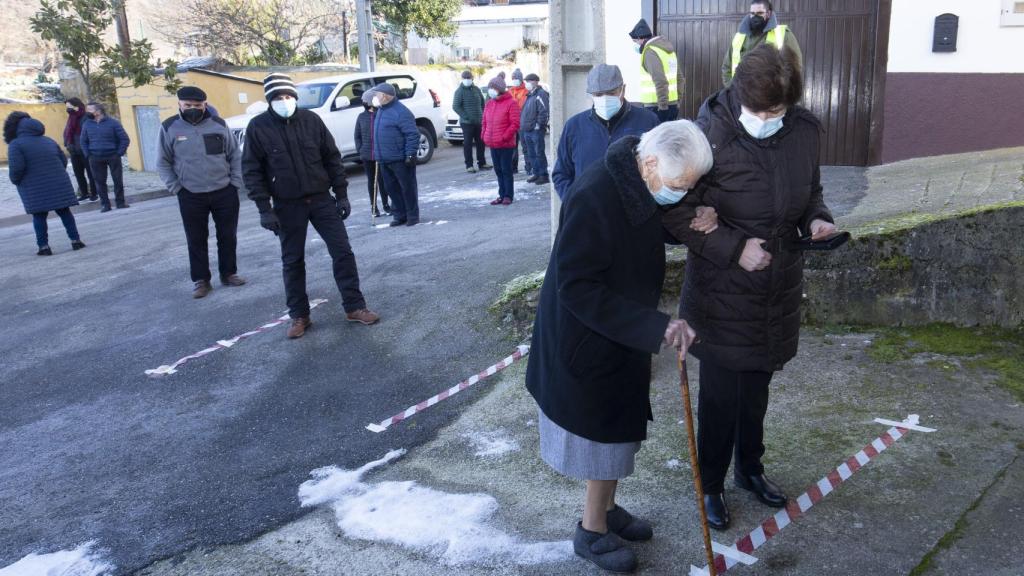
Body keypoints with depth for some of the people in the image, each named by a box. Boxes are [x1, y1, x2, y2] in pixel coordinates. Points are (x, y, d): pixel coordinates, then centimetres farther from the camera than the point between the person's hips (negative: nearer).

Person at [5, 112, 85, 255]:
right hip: (59, 185, 4)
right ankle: (75, 240, 9)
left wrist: (15, 181, 2)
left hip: (36, 190, -4)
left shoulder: (15, 144, -4)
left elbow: (16, 168, -15)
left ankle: (44, 246, 3)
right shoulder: (49, 141, 15)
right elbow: (63, 160, 13)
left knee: (39, 216, 4)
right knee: (64, 212, 11)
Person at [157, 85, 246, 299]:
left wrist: (235, 182, 0)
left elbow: (235, 155, 7)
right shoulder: (169, 128, -2)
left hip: (224, 191, 1)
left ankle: (228, 273, 25)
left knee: (228, 236, 9)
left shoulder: (218, 124, 1)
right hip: (190, 196, -1)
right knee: (196, 240, 6)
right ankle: (200, 280, 17)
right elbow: (163, 163, 3)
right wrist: (176, 187, -5)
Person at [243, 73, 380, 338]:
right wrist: (264, 209, -11)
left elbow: (332, 158, 4)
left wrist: (341, 194, 1)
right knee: (292, 261, 7)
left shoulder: (311, 120, -1)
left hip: (321, 199, 1)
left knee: (343, 251, -1)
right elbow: (252, 171, -5)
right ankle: (299, 315, 19)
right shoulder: (258, 127, -6)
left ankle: (354, 307, 10)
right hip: (287, 206, -1)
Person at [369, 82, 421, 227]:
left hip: (400, 159, -9)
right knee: (391, 188, 12)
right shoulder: (381, 111, 14)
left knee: (407, 187, 1)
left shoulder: (400, 112, -15)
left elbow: (412, 134, -18)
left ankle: (412, 216, 10)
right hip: (384, 160, 9)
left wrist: (410, 154, -21)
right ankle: (399, 215, 22)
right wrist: (378, 155, 21)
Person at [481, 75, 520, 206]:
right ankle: (502, 195, 18)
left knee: (506, 170, -1)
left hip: (506, 144, -7)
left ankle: (508, 195, 7)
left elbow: (515, 124, -14)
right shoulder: (489, 104, 12)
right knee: (498, 170, 11)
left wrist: (504, 137, -17)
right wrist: (484, 135, 5)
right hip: (493, 145, 7)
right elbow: (484, 122, 19)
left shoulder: (511, 103, -9)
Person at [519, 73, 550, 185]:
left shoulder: (541, 94, -12)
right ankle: (535, 173, 22)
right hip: (527, 130, 10)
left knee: (539, 153, -6)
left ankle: (543, 175, -2)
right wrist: (523, 124, 16)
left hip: (536, 130, -10)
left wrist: (539, 124, -20)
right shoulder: (530, 95, 18)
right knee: (531, 154, 13)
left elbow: (544, 111, -20)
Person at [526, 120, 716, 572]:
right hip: (586, 339, -8)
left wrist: (696, 222, -6)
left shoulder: (643, 188, -4)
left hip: (624, 335, 8)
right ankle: (592, 531, 28)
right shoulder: (593, 196, -30)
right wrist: (655, 327, -33)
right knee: (603, 432, 6)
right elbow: (576, 288, -30)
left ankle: (606, 509, 41)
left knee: (620, 428, 20)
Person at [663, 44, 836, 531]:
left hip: (779, 290, 5)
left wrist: (816, 218, -8)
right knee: (720, 395, 6)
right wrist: (734, 249, -22)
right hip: (722, 294, -5)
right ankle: (711, 485, 29)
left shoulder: (805, 131, -5)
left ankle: (750, 468, 44)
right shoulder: (711, 135, -21)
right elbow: (677, 215, -16)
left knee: (757, 387, 22)